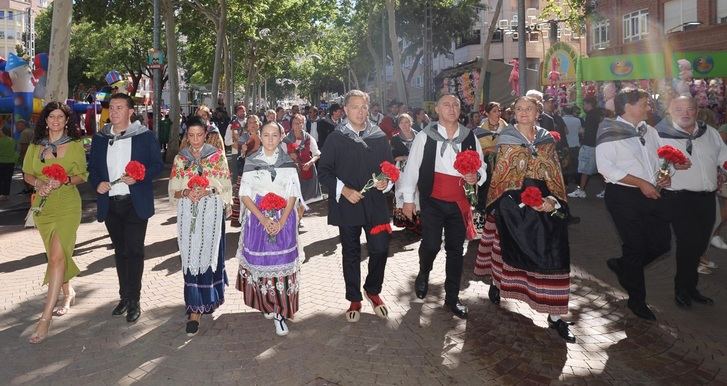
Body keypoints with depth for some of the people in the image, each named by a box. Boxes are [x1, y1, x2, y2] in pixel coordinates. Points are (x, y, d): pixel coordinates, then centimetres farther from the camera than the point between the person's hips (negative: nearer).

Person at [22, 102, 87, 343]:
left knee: (57, 256, -14)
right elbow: (27, 174, 11)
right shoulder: (35, 146, 8)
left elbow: (82, 175, 2)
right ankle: (68, 292, 38)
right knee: (56, 254, 15)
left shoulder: (75, 145, 0)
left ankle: (45, 318, -14)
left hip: (67, 204, -4)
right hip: (42, 204, 4)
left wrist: (64, 181, -17)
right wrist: (38, 183, -10)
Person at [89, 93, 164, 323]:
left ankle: (134, 301, 5)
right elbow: (92, 167, 14)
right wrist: (97, 183, -7)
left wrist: (138, 177, -18)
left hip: (135, 202, -4)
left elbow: (157, 164, -2)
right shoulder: (100, 138, 9)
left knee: (134, 250, -3)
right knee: (120, 250, 13)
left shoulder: (144, 136, -2)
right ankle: (124, 296, 24)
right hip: (109, 203, 4)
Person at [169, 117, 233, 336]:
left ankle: (196, 308, 9)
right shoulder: (180, 158, 10)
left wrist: (208, 191, -17)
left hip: (211, 212, -2)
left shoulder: (217, 156, 3)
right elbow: (173, 190, 9)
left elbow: (225, 187, 1)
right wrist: (186, 193, -12)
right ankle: (197, 306, 7)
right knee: (191, 256, -1)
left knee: (207, 253, -3)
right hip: (188, 213, 2)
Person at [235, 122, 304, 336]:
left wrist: (281, 221, -12)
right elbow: (245, 194, -1)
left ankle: (280, 313, 2)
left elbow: (292, 195, 0)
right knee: (260, 263, 5)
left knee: (282, 263, -3)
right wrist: (263, 219, -13)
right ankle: (267, 306, 24)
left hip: (284, 219, 0)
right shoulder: (251, 161, 2)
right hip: (258, 219, 0)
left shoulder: (287, 161, 3)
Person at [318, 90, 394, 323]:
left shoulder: (380, 137, 6)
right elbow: (323, 171, -2)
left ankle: (373, 290, 26)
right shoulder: (336, 138, -1)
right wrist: (344, 190, -15)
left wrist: (386, 182, -8)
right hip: (347, 205, -1)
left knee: (380, 250, 0)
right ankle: (354, 300, 25)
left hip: (375, 204, 2)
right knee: (351, 254, 9)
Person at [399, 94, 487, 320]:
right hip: (432, 200, -3)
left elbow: (482, 167, 11)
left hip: (459, 202, 3)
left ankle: (452, 297, 24)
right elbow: (412, 167, -3)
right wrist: (408, 199, -2)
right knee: (431, 244, -9)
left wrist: (476, 176, -12)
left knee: (455, 249, 9)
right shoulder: (425, 136, -6)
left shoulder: (469, 137, 3)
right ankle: (423, 274, 27)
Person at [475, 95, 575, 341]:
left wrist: (554, 201, -10)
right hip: (513, 202, -2)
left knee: (551, 255, -3)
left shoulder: (547, 140, 8)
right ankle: (496, 282, 43)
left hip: (544, 204, 2)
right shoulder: (506, 139, 1)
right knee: (508, 248, 11)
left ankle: (555, 315, 3)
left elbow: (555, 175, 5)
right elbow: (500, 175, 3)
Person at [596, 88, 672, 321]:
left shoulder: (649, 131, 12)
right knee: (635, 246, 3)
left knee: (662, 243, 8)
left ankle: (622, 266, 34)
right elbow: (605, 167, -18)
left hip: (650, 195, 7)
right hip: (623, 195, -7)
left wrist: (664, 176, 0)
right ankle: (637, 299, 22)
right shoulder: (610, 132, -10)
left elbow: (659, 159, 22)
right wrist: (641, 183, -19)